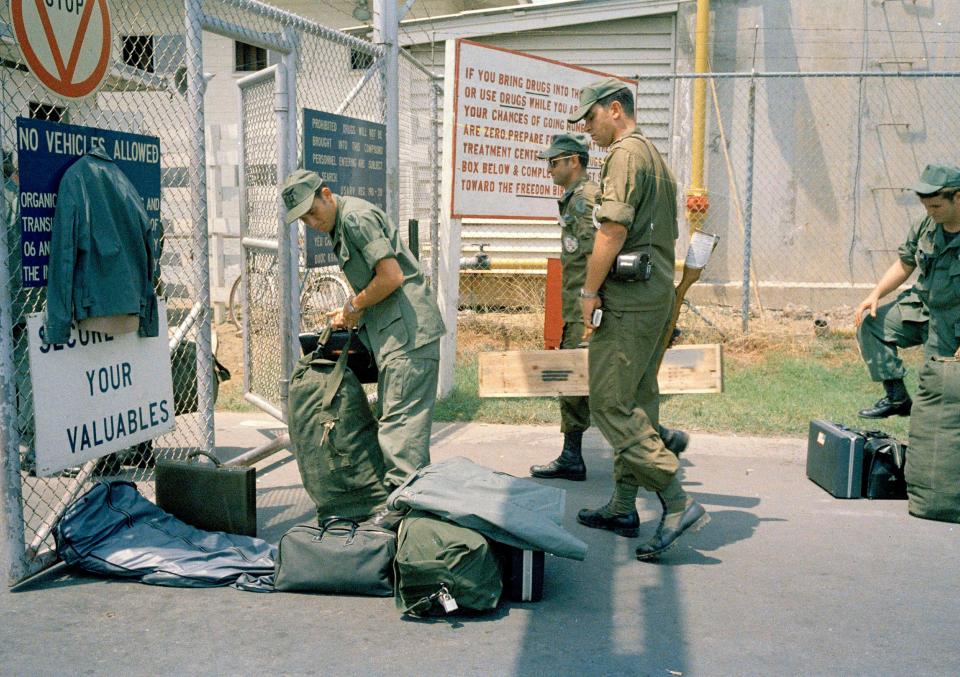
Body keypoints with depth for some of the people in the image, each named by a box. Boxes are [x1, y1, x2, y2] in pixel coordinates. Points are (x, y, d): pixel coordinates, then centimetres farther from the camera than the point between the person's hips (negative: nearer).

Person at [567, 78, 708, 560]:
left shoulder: (625, 154, -10)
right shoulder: (655, 157, 22)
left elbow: (613, 230, -19)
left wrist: (590, 291, -13)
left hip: (628, 298, -11)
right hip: (657, 292, 11)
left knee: (610, 405, -9)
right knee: (636, 403, 12)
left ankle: (677, 503, -13)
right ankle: (623, 508, 19)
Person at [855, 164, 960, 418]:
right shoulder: (926, 226, -2)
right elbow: (904, 264, 12)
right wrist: (875, 294, -3)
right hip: (921, 306, 7)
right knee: (869, 323, -8)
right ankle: (897, 397, -3)